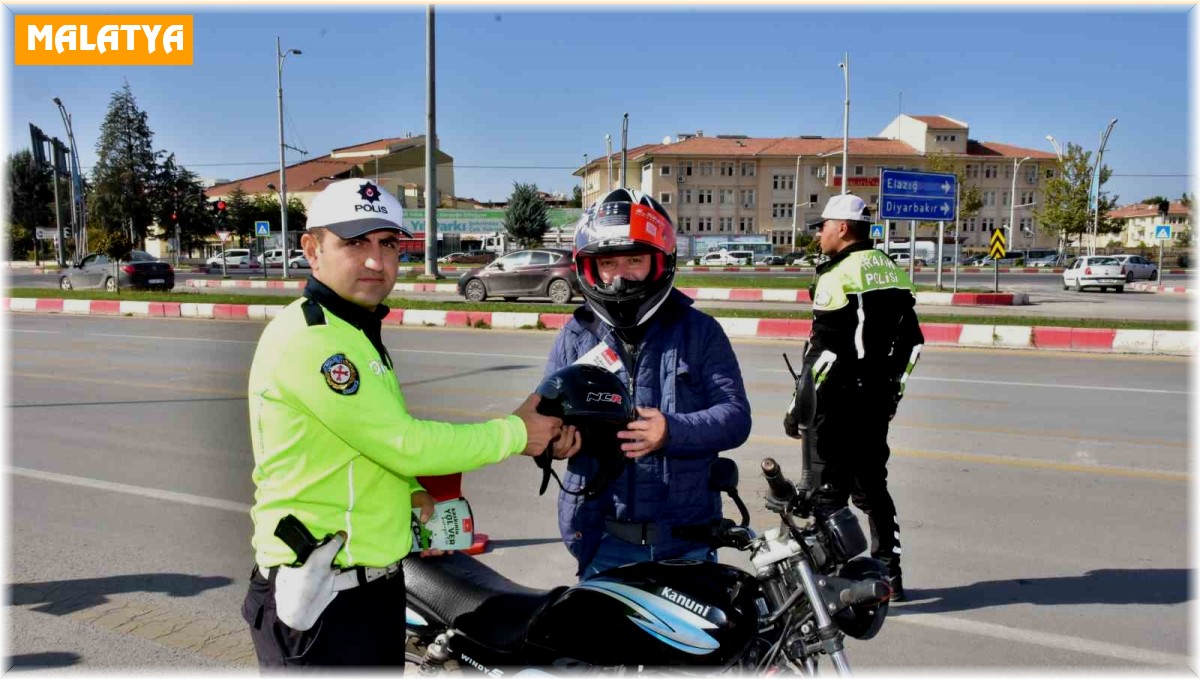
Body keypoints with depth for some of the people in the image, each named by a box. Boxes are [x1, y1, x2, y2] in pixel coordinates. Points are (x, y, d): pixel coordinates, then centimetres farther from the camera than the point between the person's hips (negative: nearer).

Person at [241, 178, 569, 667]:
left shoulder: (355, 331, 12)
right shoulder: (309, 336, -21)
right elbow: (403, 443, -21)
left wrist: (412, 493, 2)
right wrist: (515, 433, -11)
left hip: (377, 584, 10)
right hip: (321, 598, -10)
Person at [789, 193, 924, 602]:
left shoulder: (839, 275, -14)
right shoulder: (892, 272, 11)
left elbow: (824, 351, -19)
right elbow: (912, 341, 16)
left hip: (839, 402, -8)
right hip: (878, 401, 9)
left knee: (829, 492, 0)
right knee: (872, 487, 18)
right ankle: (889, 575, 26)